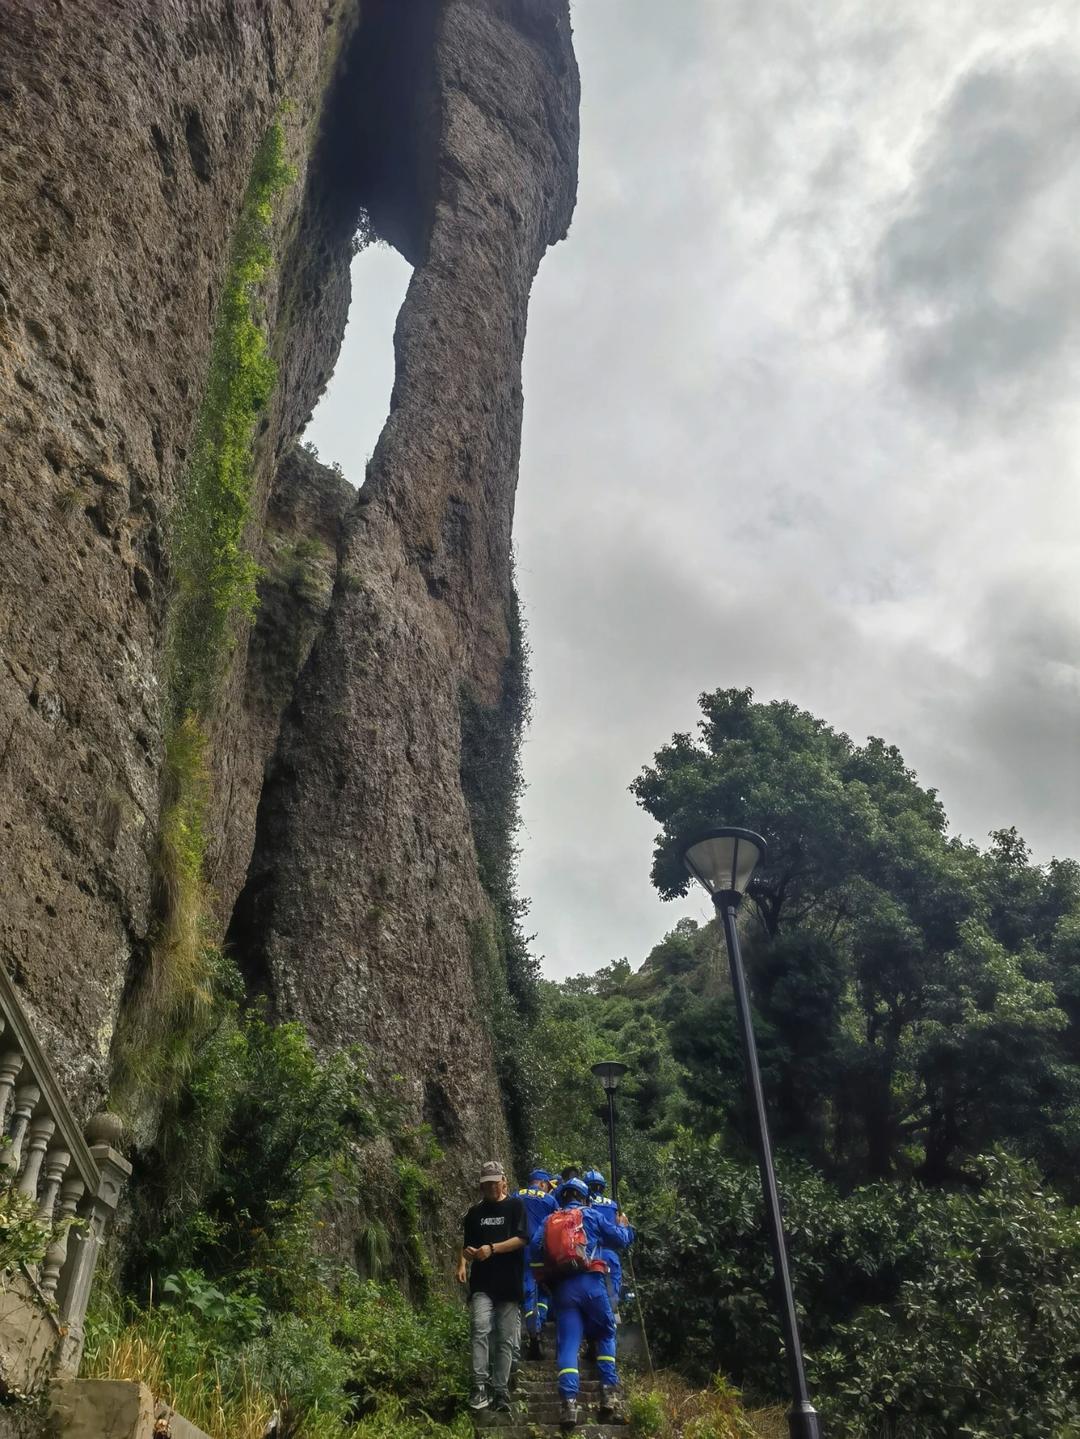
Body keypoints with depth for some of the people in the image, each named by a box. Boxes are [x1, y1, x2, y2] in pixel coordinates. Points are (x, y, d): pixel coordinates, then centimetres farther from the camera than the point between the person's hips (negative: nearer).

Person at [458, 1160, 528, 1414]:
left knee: (505, 1339, 2)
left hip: (509, 1285, -1)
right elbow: (466, 1245, 18)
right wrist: (462, 1264, -3)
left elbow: (522, 1239, -6)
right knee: (481, 1329, -18)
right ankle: (481, 1386, -17)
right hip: (482, 1284, 1)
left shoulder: (515, 1206, 5)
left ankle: (500, 1391, 10)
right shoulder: (475, 1213, 15)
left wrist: (492, 1248, -16)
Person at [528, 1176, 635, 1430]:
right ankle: (609, 1395, 2)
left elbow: (532, 1254, 8)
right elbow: (621, 1241, 12)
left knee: (568, 1345, 1)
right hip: (590, 1282, -2)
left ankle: (568, 1403, -14)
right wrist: (623, 1225, 32)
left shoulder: (548, 1222, 17)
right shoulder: (592, 1215, 10)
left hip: (562, 1287, 2)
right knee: (606, 1336, 14)